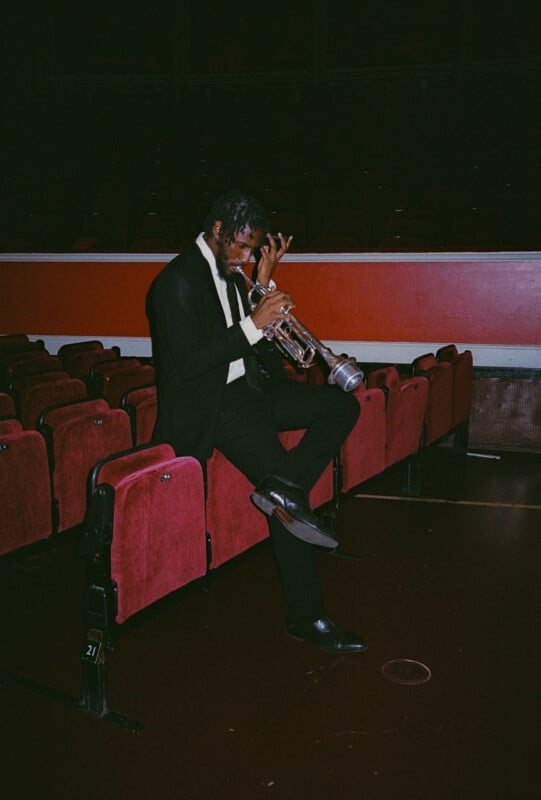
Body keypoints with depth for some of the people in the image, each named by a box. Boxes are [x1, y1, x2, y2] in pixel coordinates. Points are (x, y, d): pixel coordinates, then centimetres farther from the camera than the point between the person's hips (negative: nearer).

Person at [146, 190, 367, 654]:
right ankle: (307, 618, -9)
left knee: (343, 406, -4)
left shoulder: (230, 272, 13)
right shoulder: (178, 281, -14)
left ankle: (283, 491, -19)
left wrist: (264, 286, 2)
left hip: (245, 387, 9)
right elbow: (188, 364, -21)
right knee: (285, 480, -21)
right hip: (206, 403, -9)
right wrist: (253, 325, -22)